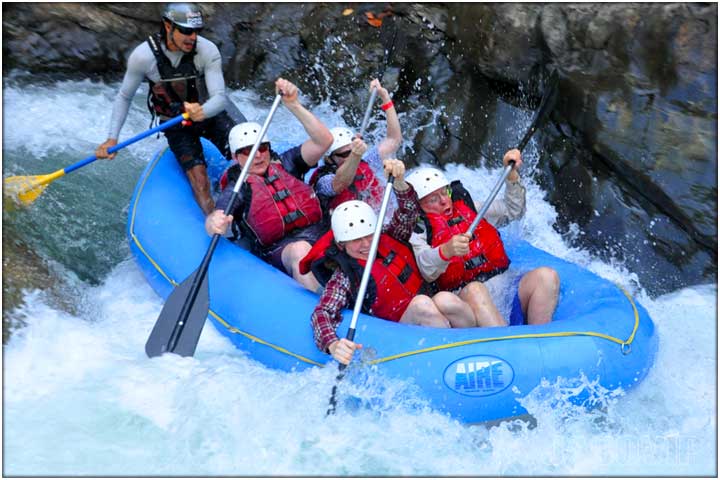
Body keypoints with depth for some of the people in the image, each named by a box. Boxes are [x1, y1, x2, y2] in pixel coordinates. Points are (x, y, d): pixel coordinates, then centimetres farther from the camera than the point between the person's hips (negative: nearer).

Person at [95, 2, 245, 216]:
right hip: (175, 125, -1)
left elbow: (220, 98, -26)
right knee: (198, 178, -20)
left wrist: (202, 112, -49)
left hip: (209, 114, 1)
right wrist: (112, 138, -13)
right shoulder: (143, 56, -20)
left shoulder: (208, 51, -22)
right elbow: (124, 97, -7)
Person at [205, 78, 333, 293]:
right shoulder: (237, 189, 8)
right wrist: (214, 223, -37)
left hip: (323, 234, 4)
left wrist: (294, 105, -5)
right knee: (301, 250, -37)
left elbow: (324, 141, 4)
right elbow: (218, 217, -11)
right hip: (280, 250, -4)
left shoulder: (285, 163, 16)